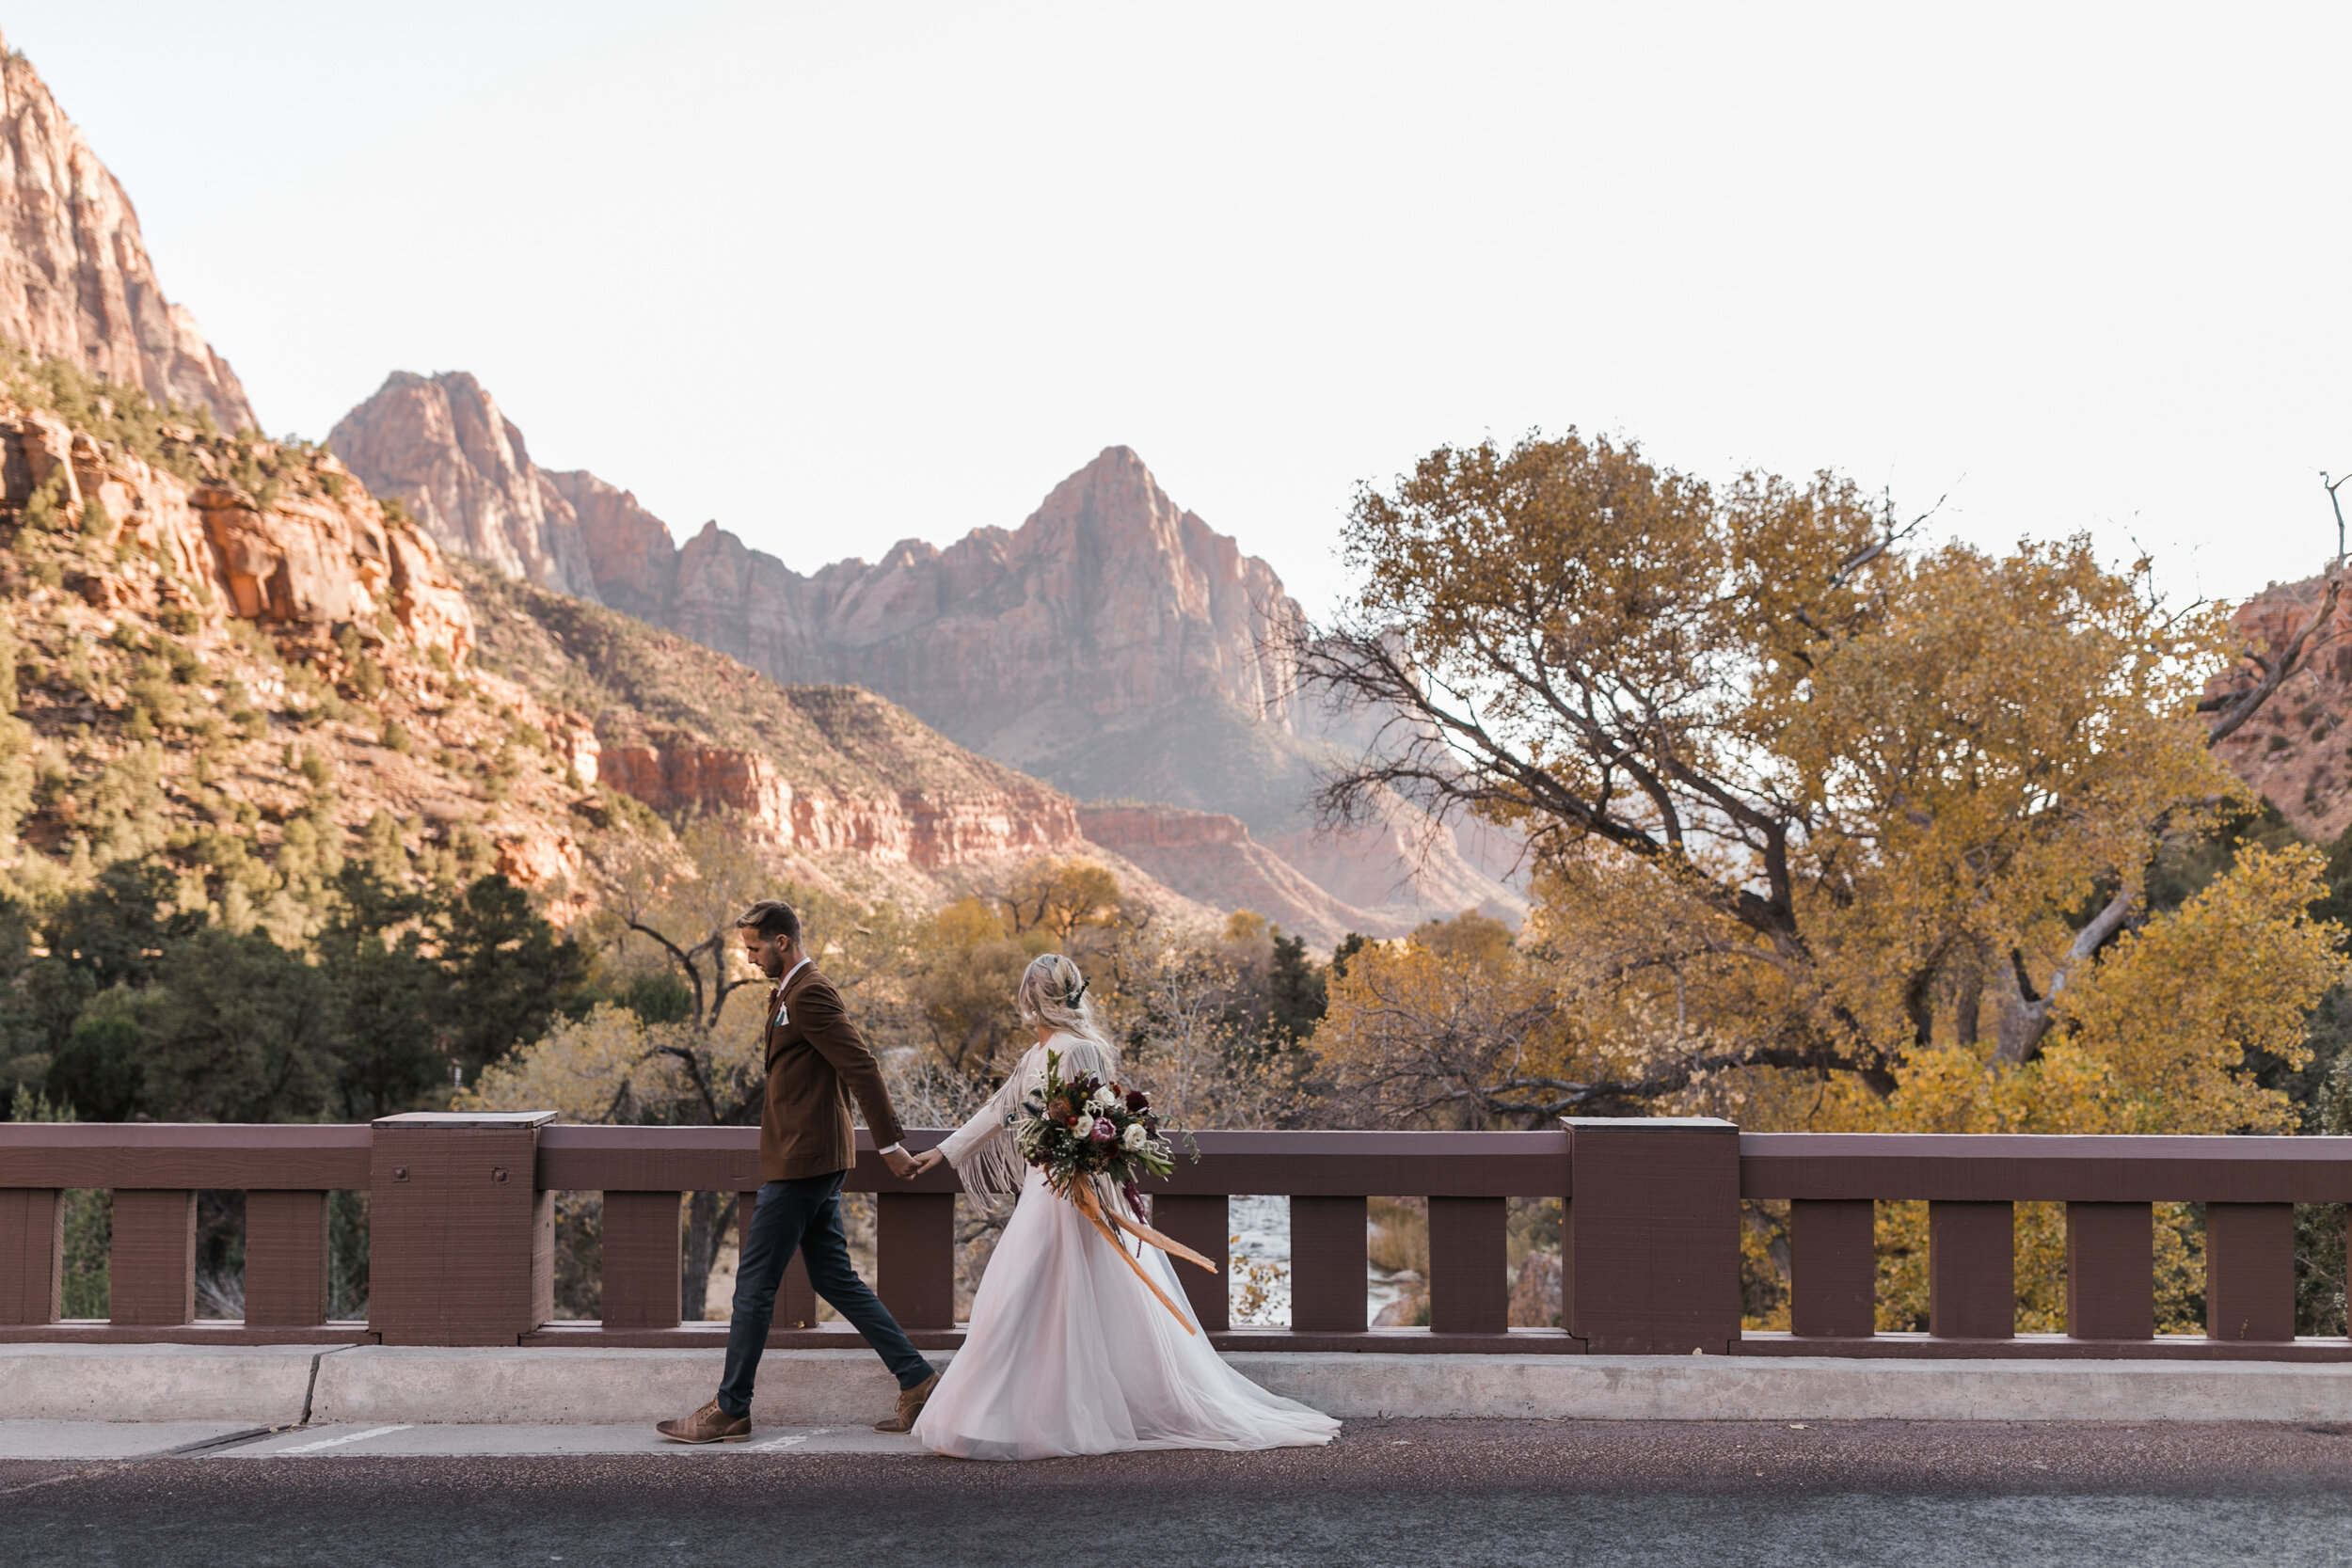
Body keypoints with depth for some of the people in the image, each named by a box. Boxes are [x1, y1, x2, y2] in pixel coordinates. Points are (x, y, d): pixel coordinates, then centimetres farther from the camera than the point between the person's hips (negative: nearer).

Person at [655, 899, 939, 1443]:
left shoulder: (809, 994, -16)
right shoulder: (793, 993, 17)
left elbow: (862, 1067, -19)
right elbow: (849, 1068, 23)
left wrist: (890, 1144, -18)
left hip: (801, 1163, -11)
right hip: (811, 1161, 11)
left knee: (754, 1284, -2)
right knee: (835, 1279, 13)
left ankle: (731, 1409, 7)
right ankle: (917, 1379, 14)